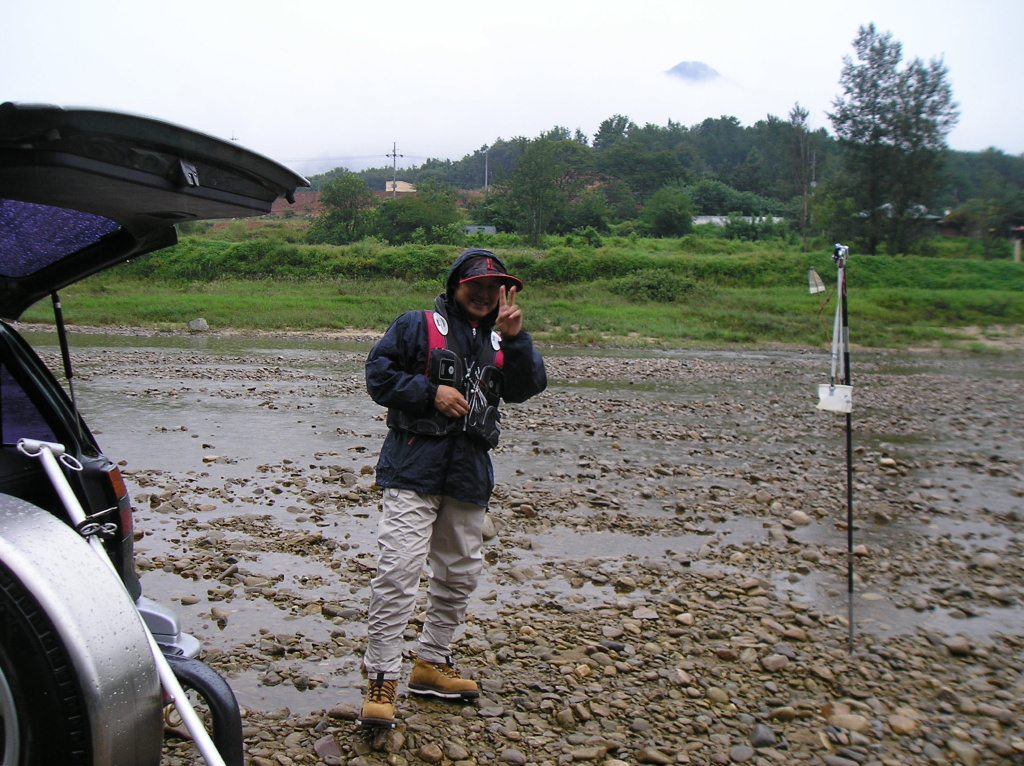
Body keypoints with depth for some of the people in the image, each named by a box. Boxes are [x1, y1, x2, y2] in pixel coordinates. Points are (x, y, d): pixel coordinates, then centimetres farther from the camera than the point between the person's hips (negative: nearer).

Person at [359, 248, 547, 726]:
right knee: (398, 570, -13)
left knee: (460, 574, 14)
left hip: (470, 473, 6)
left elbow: (527, 386, -3)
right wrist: (431, 392, -15)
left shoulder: (500, 339, 12)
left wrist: (515, 339, -18)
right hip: (414, 467, -5)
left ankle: (432, 662, 31)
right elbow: (378, 373, -5)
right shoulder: (416, 326, 0)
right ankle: (381, 677, -5)